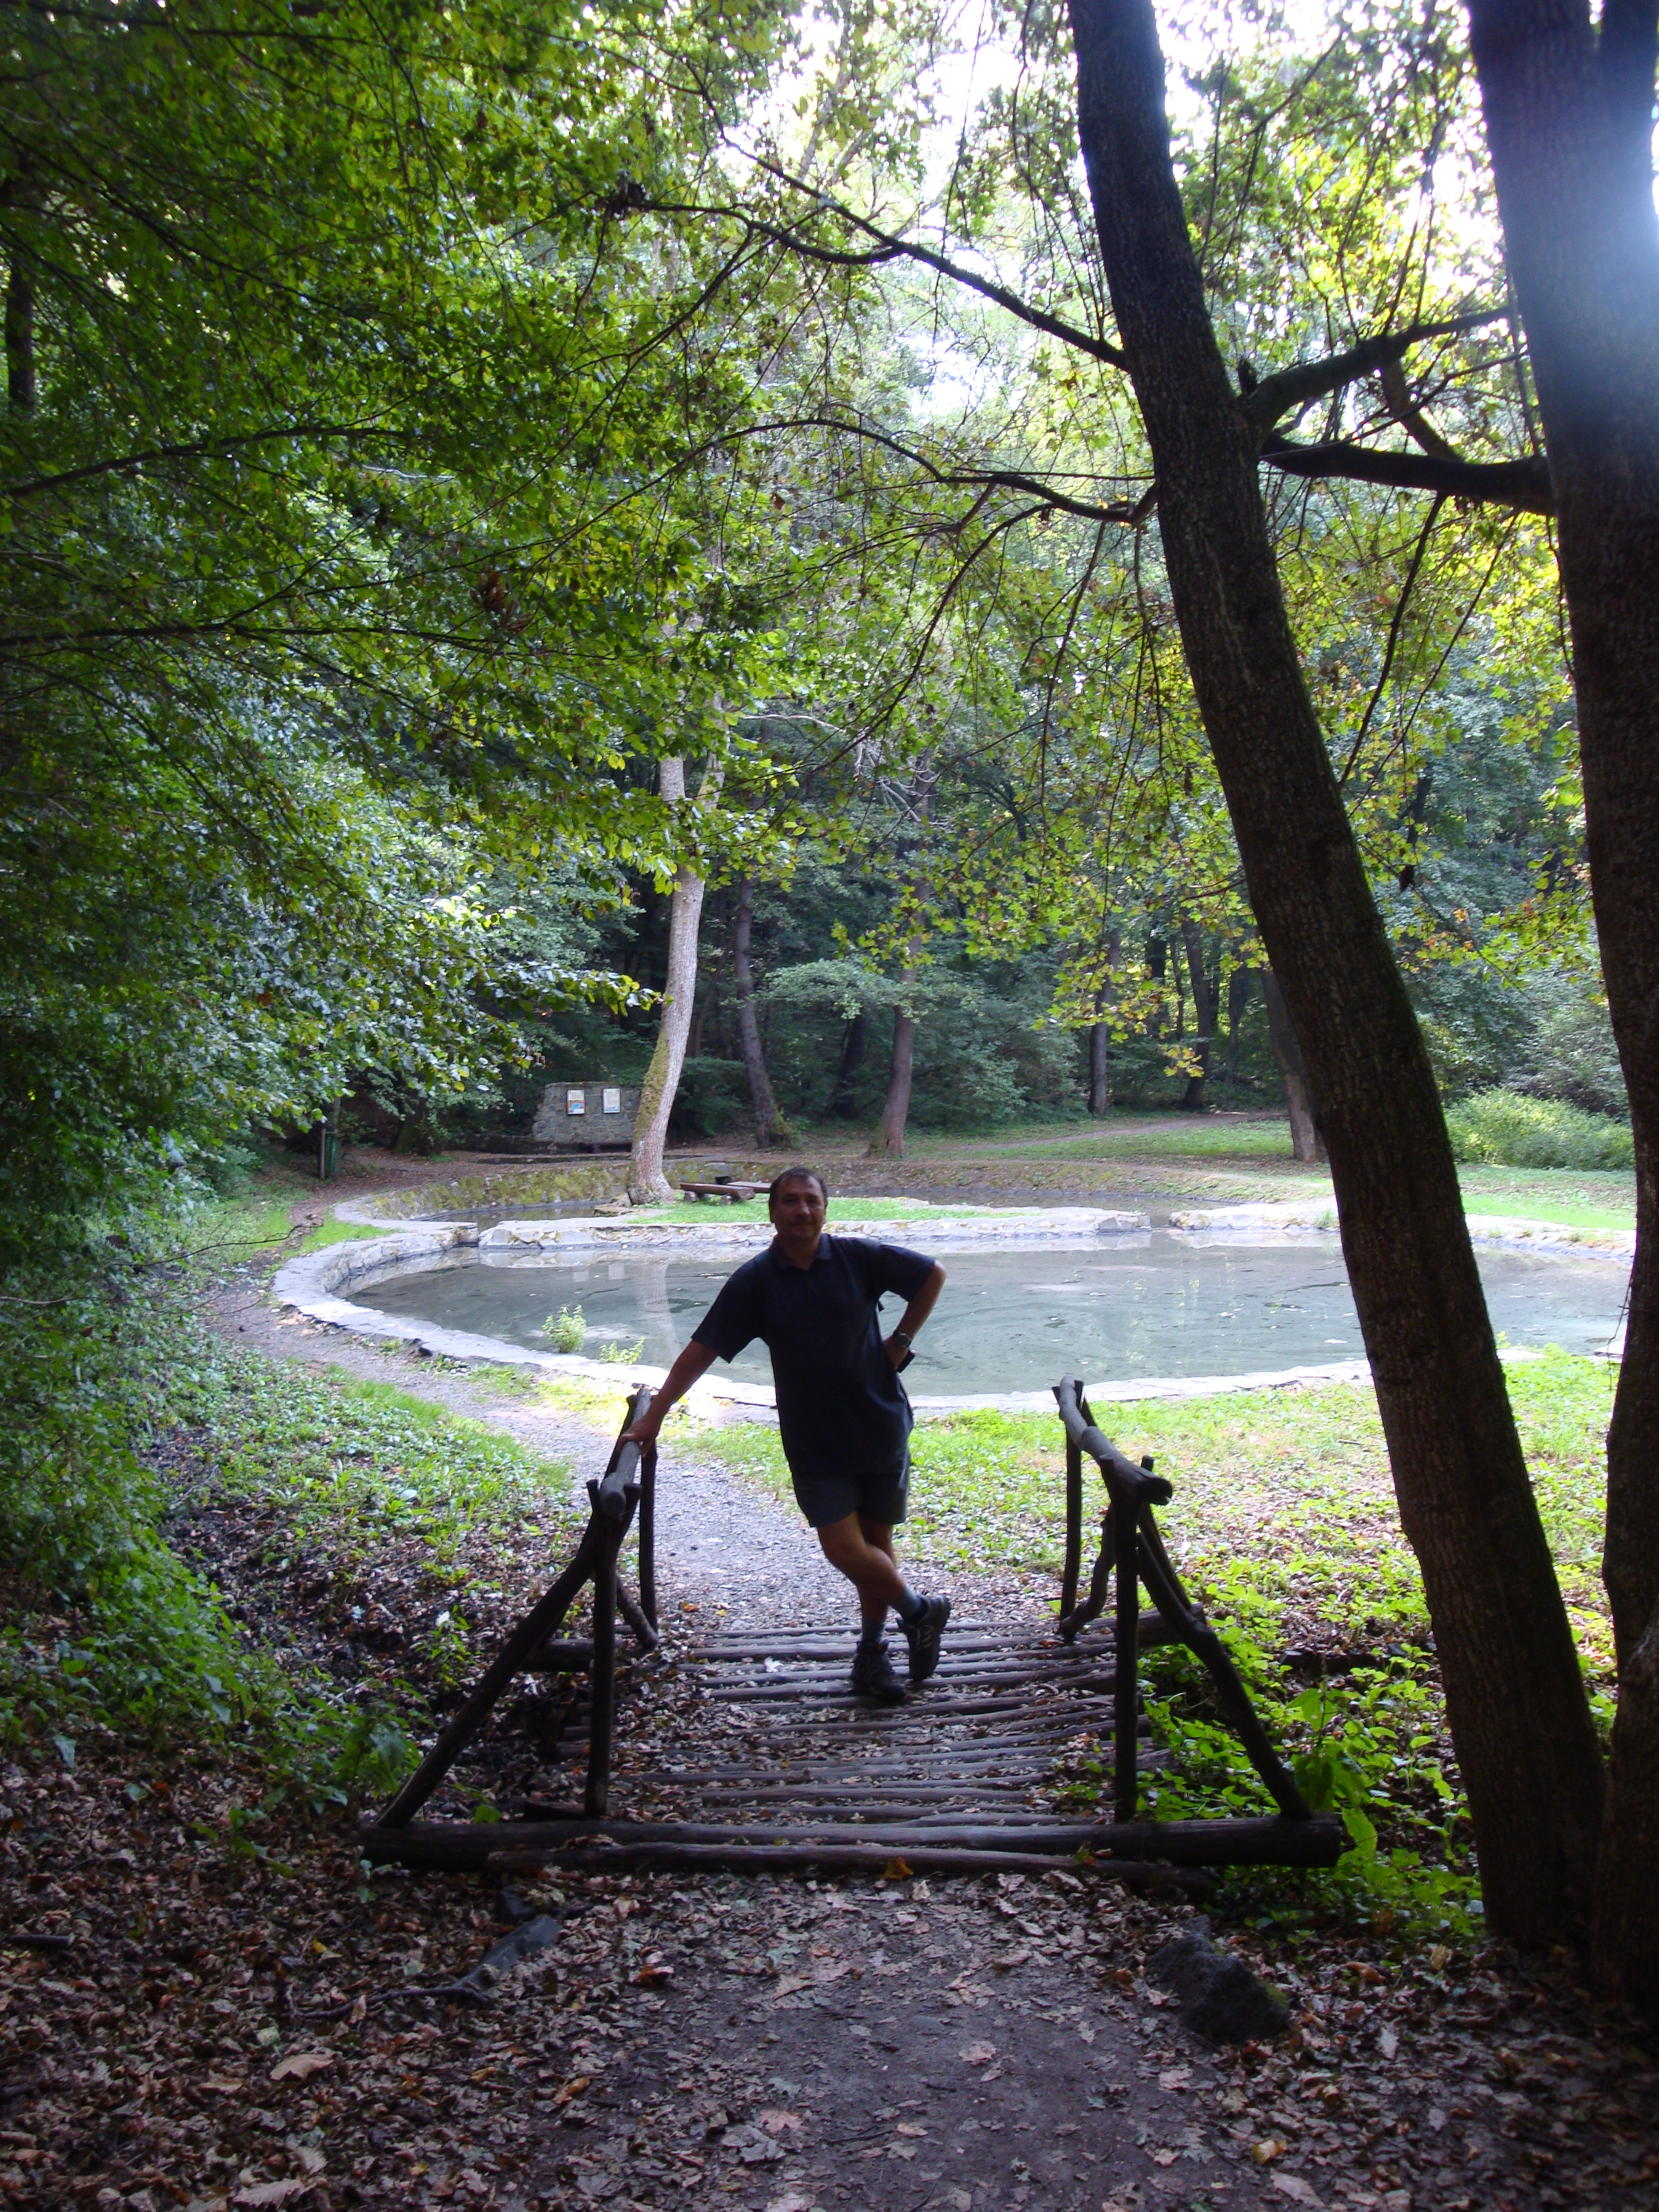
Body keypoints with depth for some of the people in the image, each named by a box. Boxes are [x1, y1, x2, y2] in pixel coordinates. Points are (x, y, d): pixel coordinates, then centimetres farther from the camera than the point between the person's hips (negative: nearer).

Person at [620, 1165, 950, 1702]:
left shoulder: (858, 1257, -6)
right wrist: (653, 1416, -6)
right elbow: (702, 1350, -5)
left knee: (876, 1542, 10)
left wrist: (901, 1342, 1)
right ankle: (919, 1611, 20)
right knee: (845, 1550, -6)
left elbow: (932, 1276, 7)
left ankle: (872, 1650, 30)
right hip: (814, 1442, 0)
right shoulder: (755, 1280, -6)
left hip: (882, 1429, 1)